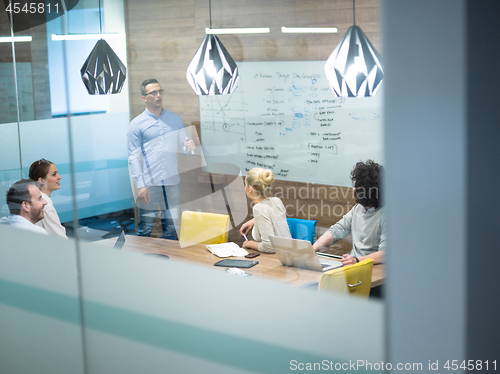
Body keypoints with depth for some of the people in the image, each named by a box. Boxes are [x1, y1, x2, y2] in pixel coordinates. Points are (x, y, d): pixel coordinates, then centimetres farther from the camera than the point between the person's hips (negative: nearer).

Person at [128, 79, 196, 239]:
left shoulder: (175, 119, 12)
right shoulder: (137, 123, 1)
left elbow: (183, 144, 14)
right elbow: (133, 157, -2)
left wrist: (189, 146, -12)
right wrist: (140, 185, -11)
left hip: (172, 182, 3)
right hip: (149, 184, -3)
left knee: (170, 226, 8)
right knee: (145, 228, -2)